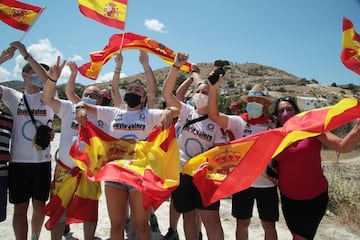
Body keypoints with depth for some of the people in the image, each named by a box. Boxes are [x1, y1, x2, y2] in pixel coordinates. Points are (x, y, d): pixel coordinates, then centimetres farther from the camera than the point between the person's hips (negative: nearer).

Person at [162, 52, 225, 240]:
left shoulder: (216, 122, 2)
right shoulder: (186, 111, 2)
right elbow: (166, 93, -10)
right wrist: (176, 66, -18)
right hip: (181, 171, 1)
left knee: (211, 218, -3)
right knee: (189, 216, 13)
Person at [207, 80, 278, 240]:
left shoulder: (273, 125, 0)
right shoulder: (238, 122, -5)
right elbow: (214, 115, -19)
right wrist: (214, 88, -29)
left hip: (267, 183, 1)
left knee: (269, 225, 13)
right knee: (242, 223, 15)